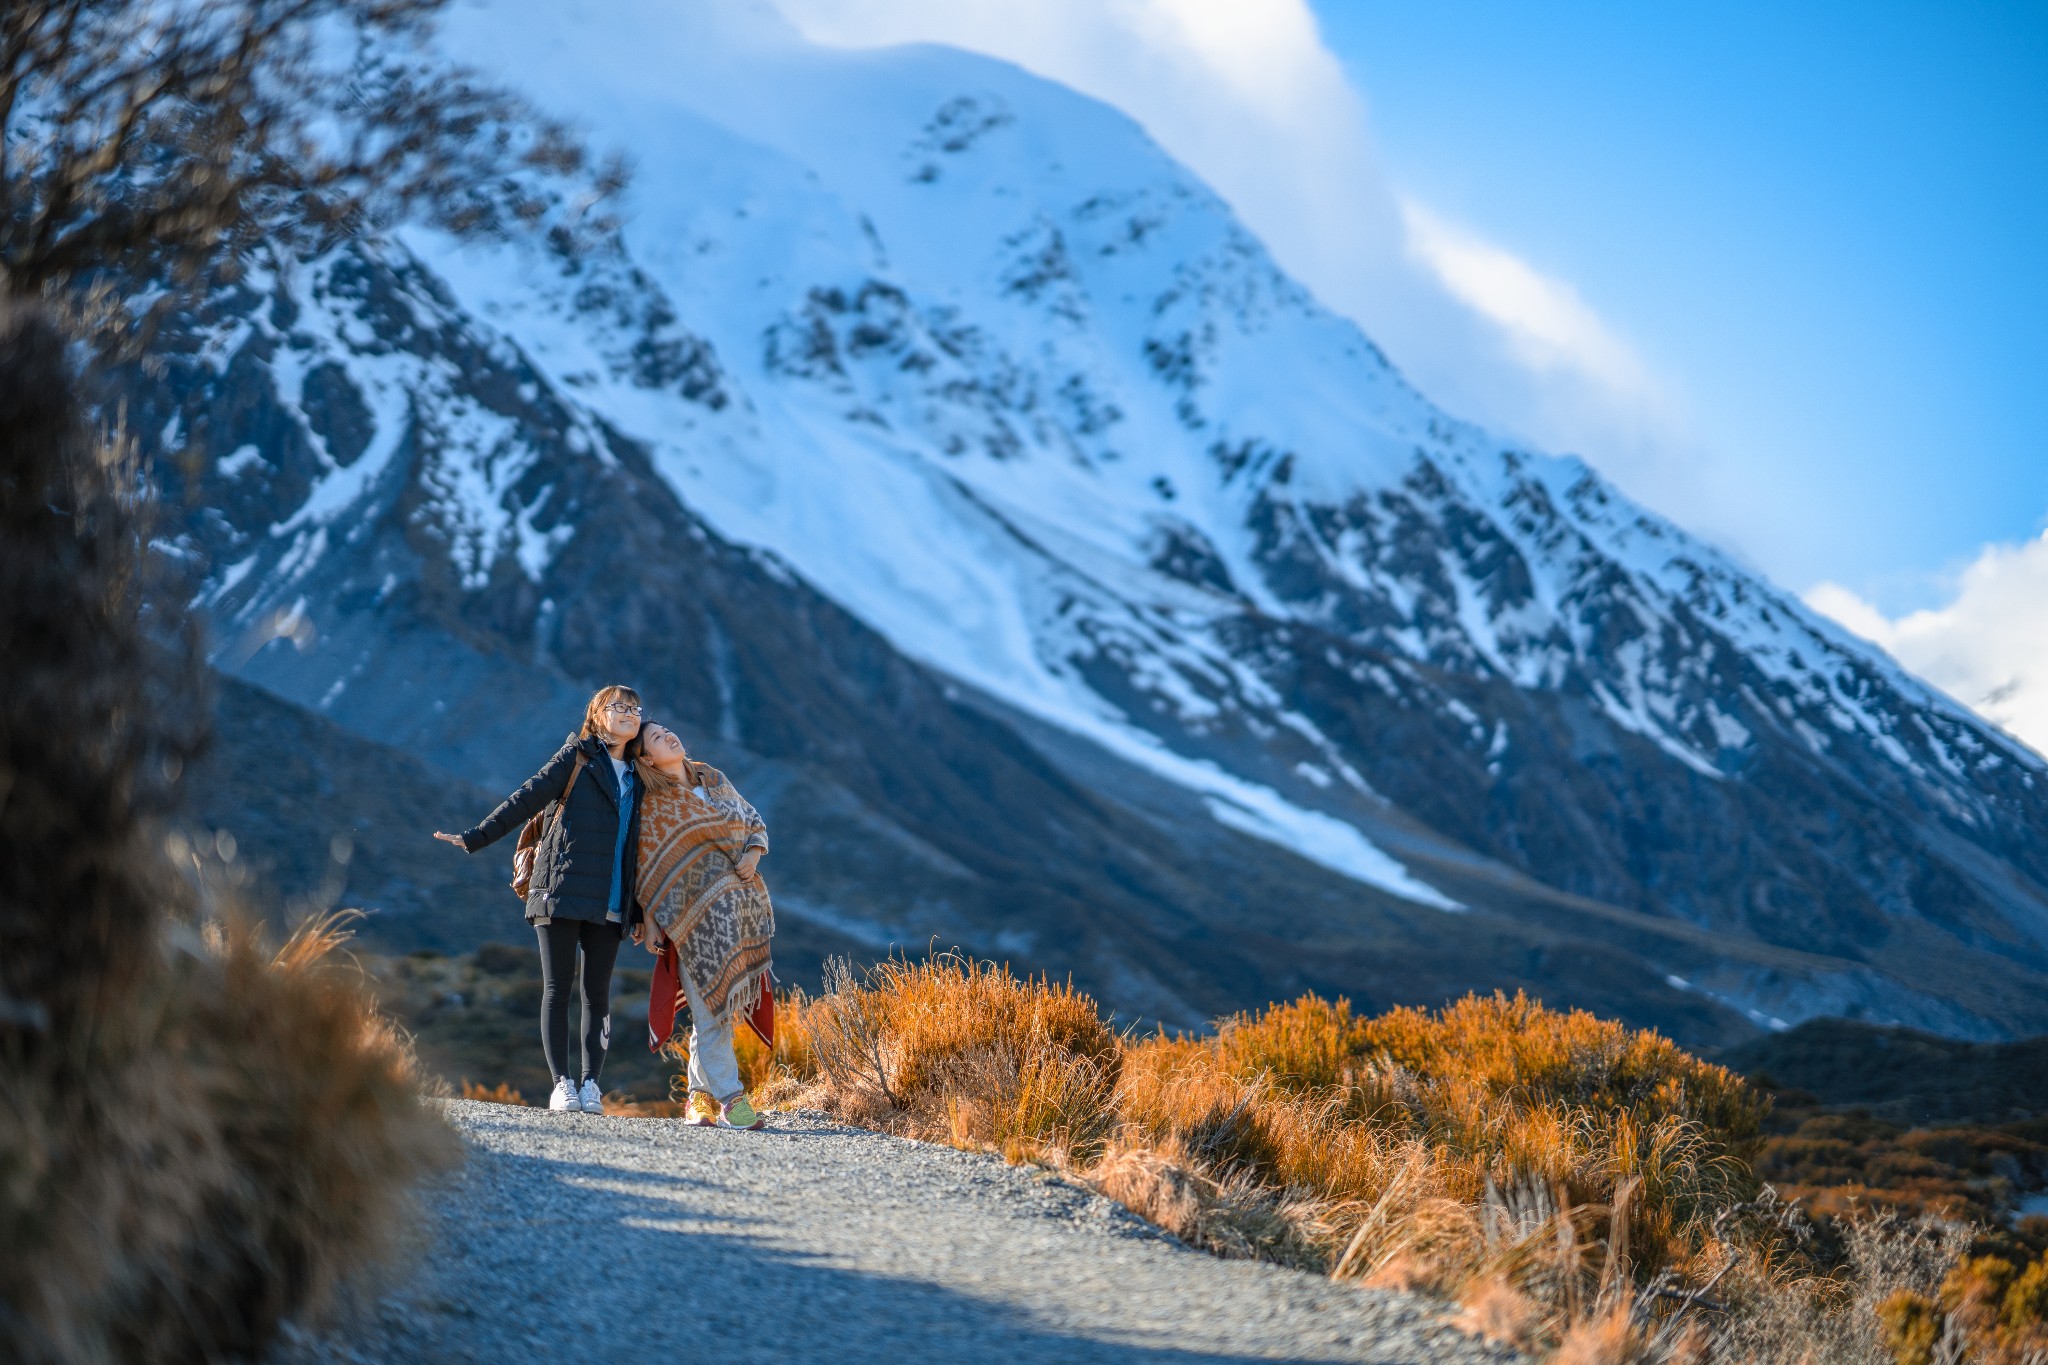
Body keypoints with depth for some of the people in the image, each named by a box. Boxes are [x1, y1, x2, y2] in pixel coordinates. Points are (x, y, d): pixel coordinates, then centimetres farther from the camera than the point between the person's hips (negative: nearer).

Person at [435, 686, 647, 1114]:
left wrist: (639, 909, 17)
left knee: (597, 991, 0)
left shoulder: (636, 777, 17)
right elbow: (527, 800, 2)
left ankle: (590, 1084, 1)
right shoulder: (576, 756, 4)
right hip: (563, 889, -4)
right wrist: (475, 839, -2)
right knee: (557, 987, -4)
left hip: (610, 902, 4)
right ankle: (563, 1083, -4)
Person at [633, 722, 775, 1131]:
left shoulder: (715, 780, 14)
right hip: (697, 912, -5)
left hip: (740, 908, 5)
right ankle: (729, 1098, -10)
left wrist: (753, 855, 0)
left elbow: (754, 820, 20)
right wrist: (649, 921, -8)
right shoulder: (655, 807, -1)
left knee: (723, 1003, 5)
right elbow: (648, 868, -3)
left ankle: (700, 1096, 11)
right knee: (711, 1004, -9)